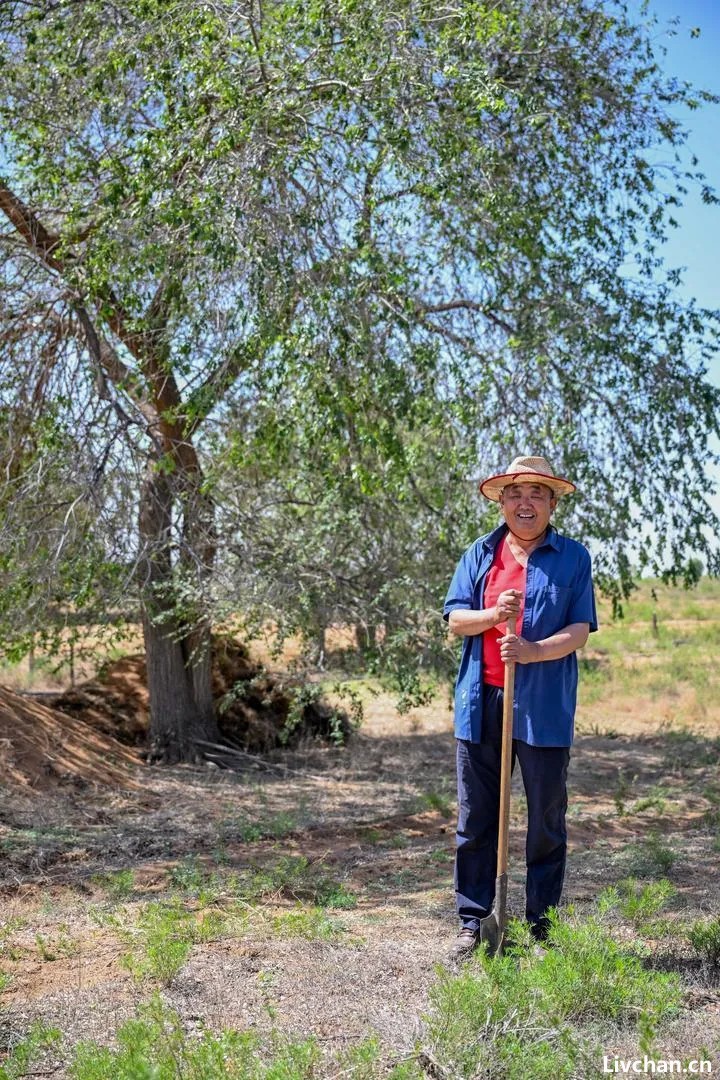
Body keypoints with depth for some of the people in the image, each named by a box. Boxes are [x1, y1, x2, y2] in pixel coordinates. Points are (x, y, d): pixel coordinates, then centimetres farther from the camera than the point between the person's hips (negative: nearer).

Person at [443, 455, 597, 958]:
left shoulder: (573, 557, 5)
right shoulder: (480, 554, 12)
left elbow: (580, 630, -2)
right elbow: (455, 618, 6)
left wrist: (534, 651, -20)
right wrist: (494, 615, -15)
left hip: (544, 705, -2)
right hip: (481, 701, 2)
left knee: (547, 819, 6)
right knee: (475, 818, 7)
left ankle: (540, 925, 18)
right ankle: (473, 921, 17)